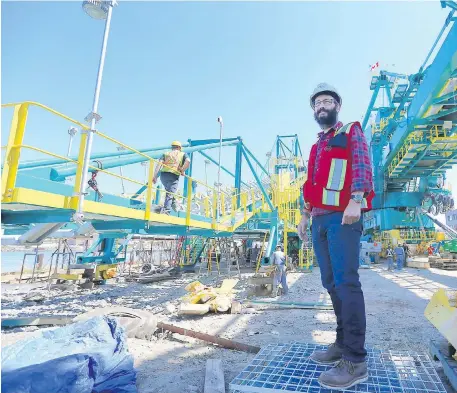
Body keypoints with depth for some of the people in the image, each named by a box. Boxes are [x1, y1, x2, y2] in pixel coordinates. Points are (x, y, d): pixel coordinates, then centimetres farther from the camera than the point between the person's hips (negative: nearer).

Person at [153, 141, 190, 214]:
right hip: (174, 176, -4)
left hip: (163, 175, 4)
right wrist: (182, 170, 2)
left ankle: (173, 203, 28)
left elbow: (159, 164, 4)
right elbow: (188, 161, -8)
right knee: (170, 194, -5)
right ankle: (166, 210, -17)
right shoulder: (183, 154, 15)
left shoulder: (166, 154, 20)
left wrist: (155, 176, -2)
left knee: (169, 191, 29)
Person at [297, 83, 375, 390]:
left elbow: (362, 165, -9)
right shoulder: (317, 145, 26)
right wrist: (306, 215, 18)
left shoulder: (351, 131, 7)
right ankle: (343, 344, 19)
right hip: (320, 220, 7)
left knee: (346, 282, -12)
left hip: (343, 217, -7)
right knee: (331, 282, 8)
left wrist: (356, 199, -24)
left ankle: (356, 361, -5)